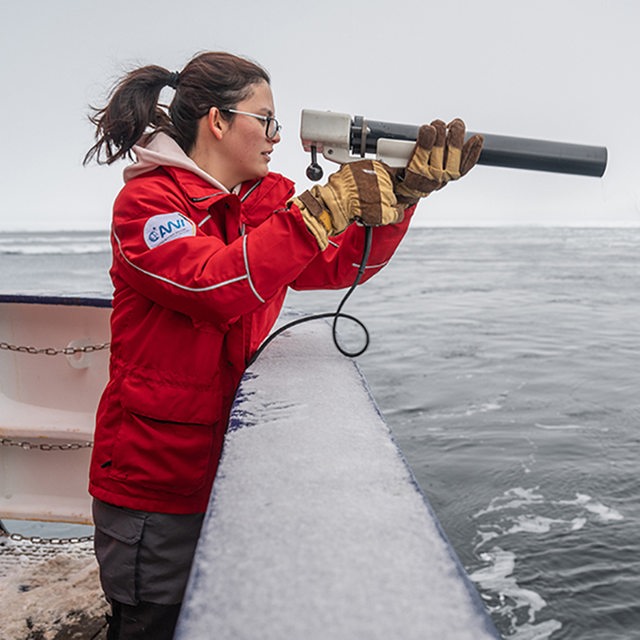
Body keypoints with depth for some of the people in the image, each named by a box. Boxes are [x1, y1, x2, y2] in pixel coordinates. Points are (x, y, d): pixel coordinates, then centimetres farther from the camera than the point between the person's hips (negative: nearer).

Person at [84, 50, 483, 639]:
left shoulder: (268, 199, 6)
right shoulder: (146, 201, -14)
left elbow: (344, 264, 0)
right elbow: (218, 286, -30)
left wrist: (405, 191, -13)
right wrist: (326, 207, -29)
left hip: (225, 472, 7)